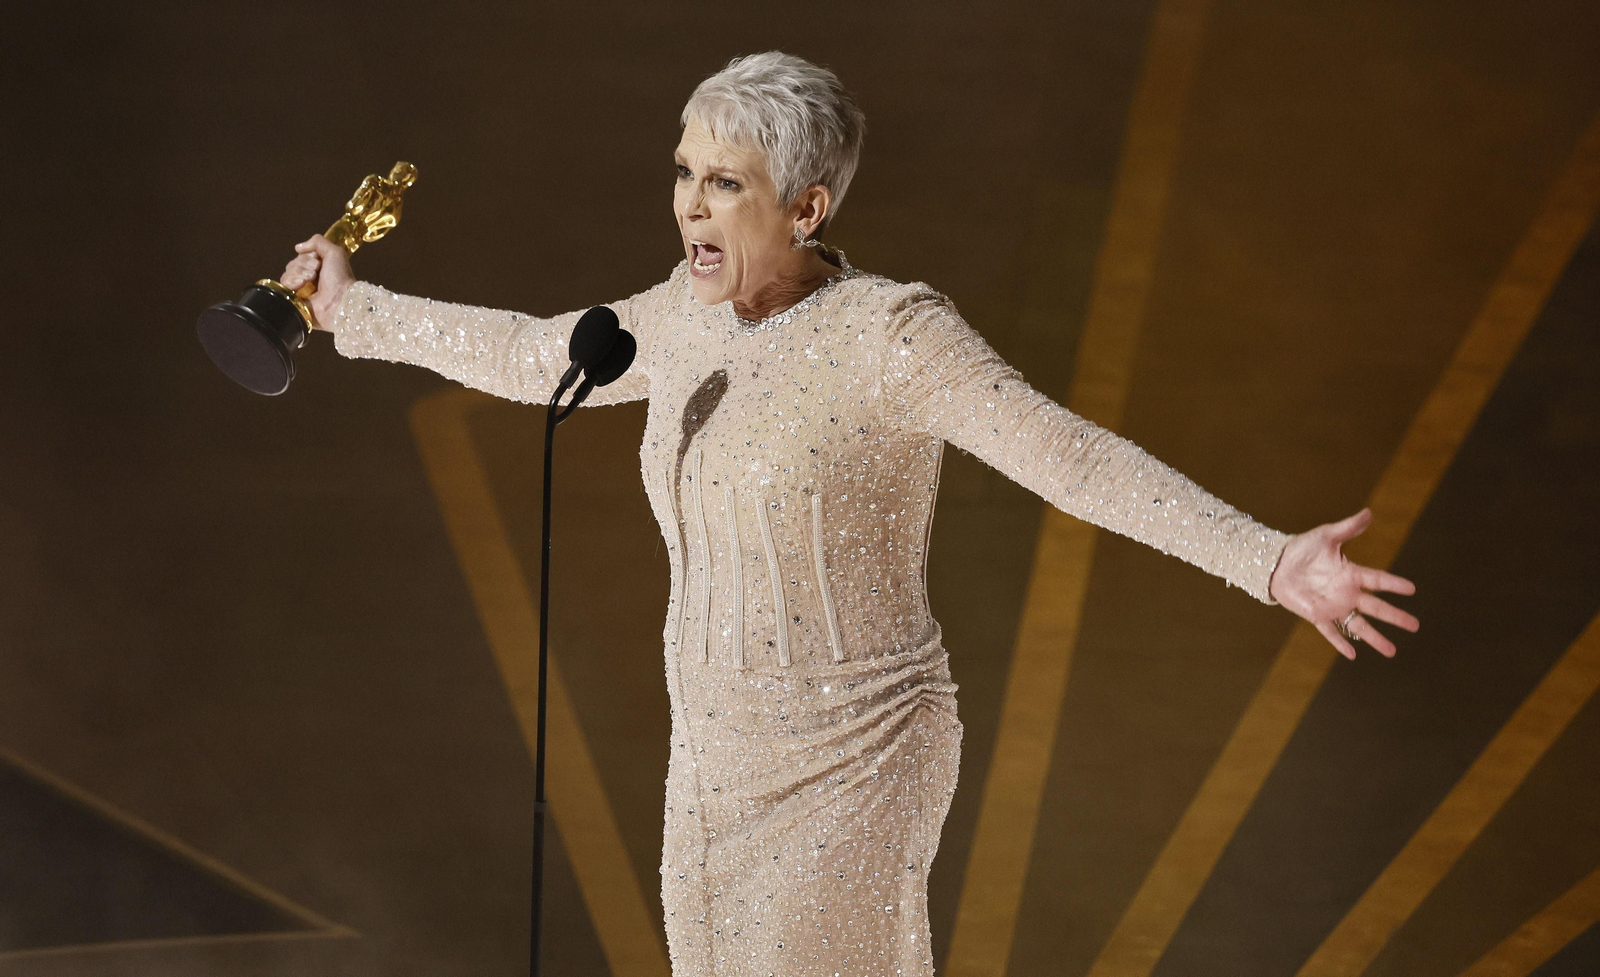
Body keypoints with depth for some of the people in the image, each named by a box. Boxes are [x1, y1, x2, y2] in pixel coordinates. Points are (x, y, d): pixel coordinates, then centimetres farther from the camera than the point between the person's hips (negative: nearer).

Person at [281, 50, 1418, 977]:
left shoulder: (890, 332, -20)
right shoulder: (687, 320, 2)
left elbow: (1077, 457, -27)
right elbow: (532, 358, 21)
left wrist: (1272, 562, -39)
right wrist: (359, 310, 30)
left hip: (853, 761, -7)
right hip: (722, 754, 7)